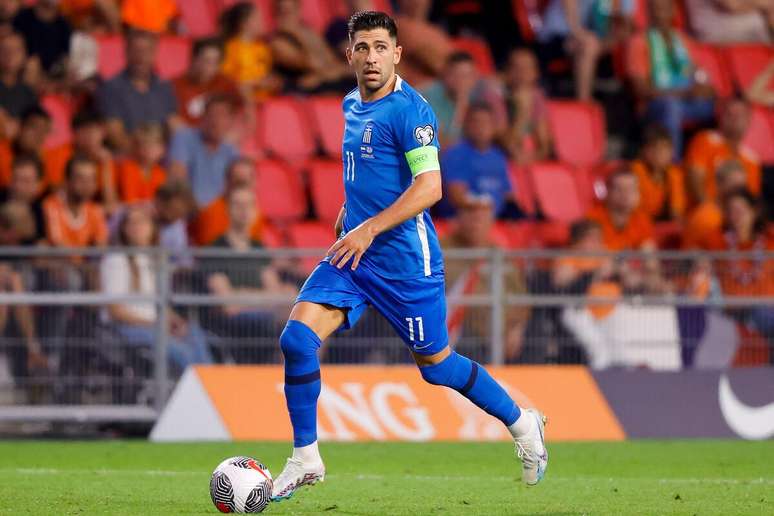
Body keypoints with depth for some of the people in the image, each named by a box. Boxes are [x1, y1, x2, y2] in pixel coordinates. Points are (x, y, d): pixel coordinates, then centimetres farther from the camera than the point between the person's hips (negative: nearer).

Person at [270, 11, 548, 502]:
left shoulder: (410, 109, -15)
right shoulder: (352, 105, 11)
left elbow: (430, 186, -23)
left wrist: (370, 228, -27)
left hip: (404, 258, -7)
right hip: (353, 254, 7)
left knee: (435, 362, 6)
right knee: (297, 337, -11)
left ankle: (522, 424, 29)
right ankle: (305, 460, -2)